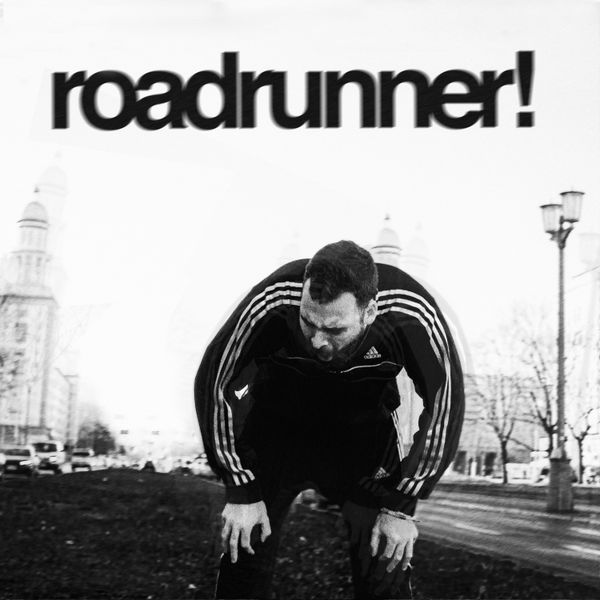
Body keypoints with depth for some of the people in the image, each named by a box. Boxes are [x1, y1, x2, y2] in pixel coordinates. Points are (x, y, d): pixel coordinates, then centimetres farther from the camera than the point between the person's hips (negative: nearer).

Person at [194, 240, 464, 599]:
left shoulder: (411, 314, -31)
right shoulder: (272, 304, -33)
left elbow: (445, 407, -16)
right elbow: (215, 384, -18)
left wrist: (401, 506, -16)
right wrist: (241, 492, -18)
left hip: (365, 430, 0)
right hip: (277, 422, 0)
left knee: (386, 565, -6)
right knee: (245, 551, -3)